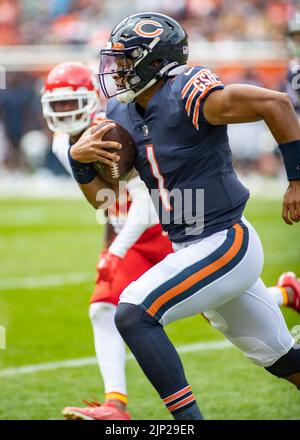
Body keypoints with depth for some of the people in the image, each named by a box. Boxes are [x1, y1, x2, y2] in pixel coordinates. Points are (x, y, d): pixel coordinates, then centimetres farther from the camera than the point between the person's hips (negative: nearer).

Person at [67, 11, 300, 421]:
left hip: (225, 245, -9)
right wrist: (79, 159, -8)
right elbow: (104, 198, 11)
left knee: (133, 315, -19)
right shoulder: (121, 114, 7)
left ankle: (188, 417, -15)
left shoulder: (188, 95, -18)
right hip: (191, 249, 9)